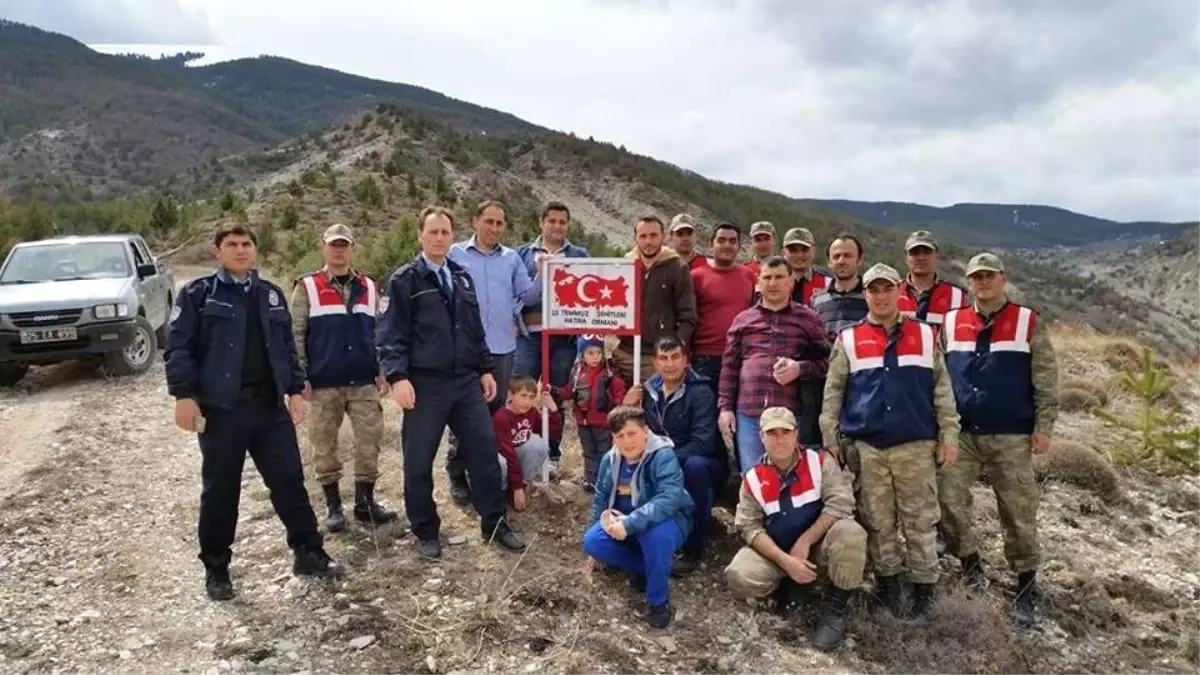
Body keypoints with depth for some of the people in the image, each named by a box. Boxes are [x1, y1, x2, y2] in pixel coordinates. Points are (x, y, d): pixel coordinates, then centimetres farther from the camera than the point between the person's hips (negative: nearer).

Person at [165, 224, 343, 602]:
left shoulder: (271, 295, 13)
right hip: (221, 408, -4)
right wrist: (184, 395, -15)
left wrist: (295, 390, 8)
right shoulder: (197, 295, -1)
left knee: (289, 481, 6)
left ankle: (308, 553, 18)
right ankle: (216, 569, 21)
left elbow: (287, 348, 16)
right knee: (220, 491, 6)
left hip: (270, 405, 4)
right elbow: (179, 348, -6)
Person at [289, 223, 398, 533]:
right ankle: (332, 504, 20)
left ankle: (365, 501, 16)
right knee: (324, 445, 6)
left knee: (370, 441, 2)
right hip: (323, 384, -2)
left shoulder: (369, 287, 10)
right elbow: (295, 335, -2)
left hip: (364, 382, 2)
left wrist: (381, 371, 6)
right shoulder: (307, 287, 0)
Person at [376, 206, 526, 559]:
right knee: (419, 461, 4)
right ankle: (426, 532, 21)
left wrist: (485, 369, 16)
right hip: (426, 384, -5)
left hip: (467, 381, 5)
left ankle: (496, 523, 20)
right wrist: (398, 377, -20)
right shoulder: (404, 281, -3)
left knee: (484, 451, 7)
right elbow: (390, 335, -9)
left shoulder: (462, 278, 15)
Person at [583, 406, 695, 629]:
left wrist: (629, 524, -42)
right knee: (592, 542, -22)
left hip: (666, 520, -5)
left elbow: (670, 498, -37)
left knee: (656, 533, -40)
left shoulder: (663, 456, -24)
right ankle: (643, 566, 2)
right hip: (622, 521, 5)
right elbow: (600, 498, 9)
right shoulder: (610, 460, -4)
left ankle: (658, 601, -17)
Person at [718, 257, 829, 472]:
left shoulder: (809, 319, 10)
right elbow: (729, 367, 12)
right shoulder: (742, 320, 15)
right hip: (748, 414, 2)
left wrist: (800, 368, -14)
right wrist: (725, 407, 5)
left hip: (791, 414, -1)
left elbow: (825, 362, 6)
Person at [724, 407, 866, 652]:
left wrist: (804, 542, -21)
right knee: (739, 578, -27)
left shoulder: (820, 461, -6)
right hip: (775, 553, 1)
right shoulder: (752, 478, -2)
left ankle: (835, 608, -12)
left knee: (849, 532, -34)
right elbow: (750, 527, -8)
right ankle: (791, 584, 5)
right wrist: (785, 561, -22)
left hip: (820, 547, -1)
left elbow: (841, 502, -17)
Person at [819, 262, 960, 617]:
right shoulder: (848, 339, 5)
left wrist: (949, 436, 3)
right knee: (878, 521, 8)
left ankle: (924, 585, 17)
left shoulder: (924, 334, 8)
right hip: (867, 446, 0)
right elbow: (833, 392, 6)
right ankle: (887, 581, 21)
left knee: (920, 520, 5)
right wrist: (830, 438, 1)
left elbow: (942, 388, 8)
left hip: (917, 445, 0)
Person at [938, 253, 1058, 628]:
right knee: (949, 500, -2)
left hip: (1011, 437, -2)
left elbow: (1046, 381, -1)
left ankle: (1026, 588, 17)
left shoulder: (1028, 323, 1)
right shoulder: (951, 324, 7)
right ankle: (970, 564, 21)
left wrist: (1043, 427, -7)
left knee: (1018, 513, 3)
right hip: (960, 434, 2)